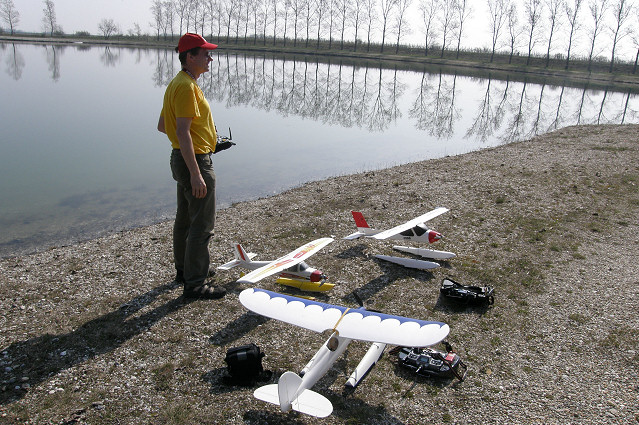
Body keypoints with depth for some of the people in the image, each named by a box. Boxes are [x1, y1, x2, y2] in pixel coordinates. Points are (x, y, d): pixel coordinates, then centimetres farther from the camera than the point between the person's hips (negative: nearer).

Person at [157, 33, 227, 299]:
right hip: (195, 160, -11)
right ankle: (195, 284, 3)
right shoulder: (187, 87, -19)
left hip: (182, 157, 11)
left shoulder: (178, 83, 14)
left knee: (185, 219, 20)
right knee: (202, 225, -5)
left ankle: (185, 270, 34)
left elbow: (162, 125, 19)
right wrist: (196, 174, -27)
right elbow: (182, 132, -25)